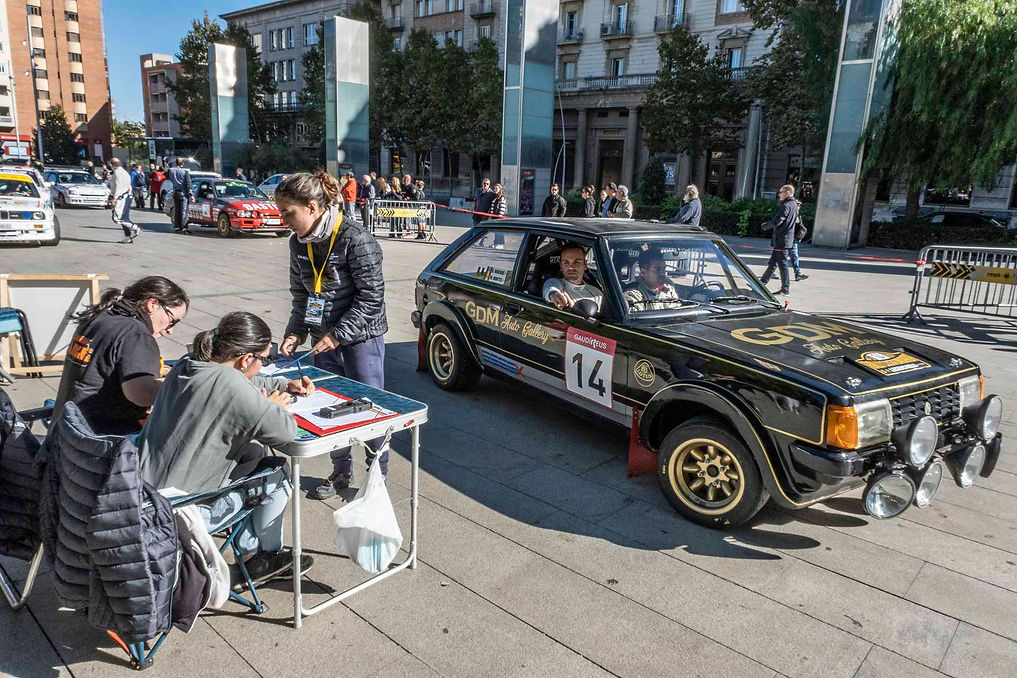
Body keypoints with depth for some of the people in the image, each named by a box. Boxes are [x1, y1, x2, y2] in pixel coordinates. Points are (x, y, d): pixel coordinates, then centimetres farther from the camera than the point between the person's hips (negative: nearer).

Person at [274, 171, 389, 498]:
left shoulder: (356, 239, -19)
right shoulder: (299, 243, 4)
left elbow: (371, 296, -18)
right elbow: (301, 293, 13)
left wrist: (338, 334, -19)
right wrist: (296, 332, 0)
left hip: (361, 339, -7)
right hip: (324, 339, 7)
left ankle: (378, 475, 21)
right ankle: (341, 473, 31)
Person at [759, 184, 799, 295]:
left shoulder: (786, 206, -16)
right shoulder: (794, 206, 14)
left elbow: (776, 221, -23)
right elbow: (796, 221, 22)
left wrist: (765, 226, -7)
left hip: (781, 240, -10)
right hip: (787, 238, 10)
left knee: (782, 264, -4)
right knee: (772, 262, 15)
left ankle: (786, 288, 0)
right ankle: (762, 282, 22)